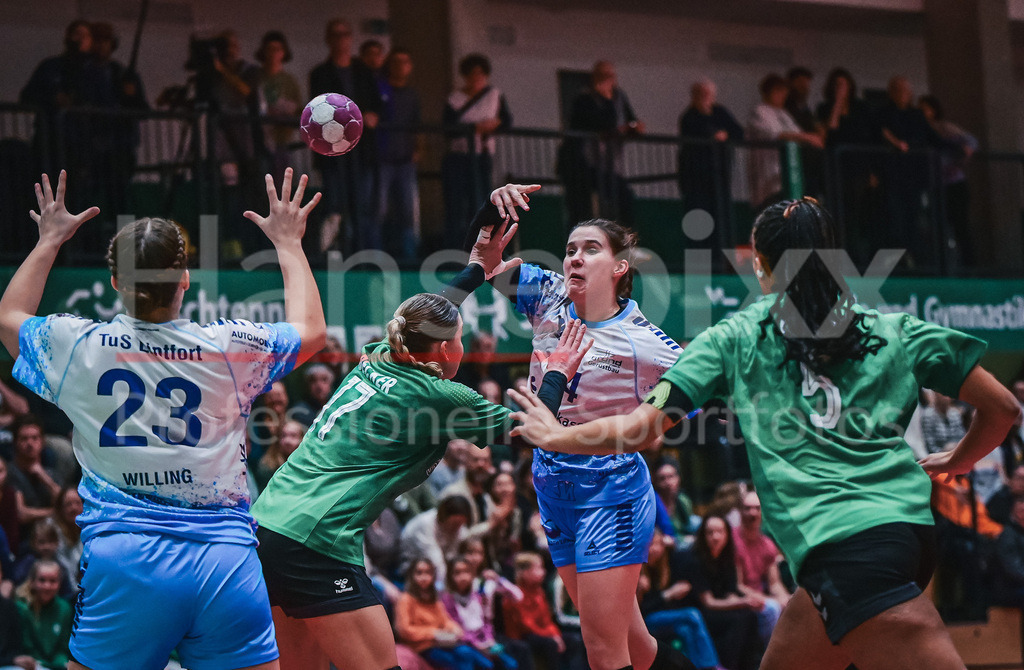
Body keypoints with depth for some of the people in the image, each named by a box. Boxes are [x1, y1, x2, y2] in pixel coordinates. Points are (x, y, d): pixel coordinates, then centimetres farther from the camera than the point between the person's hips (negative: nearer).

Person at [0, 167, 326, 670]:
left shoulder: (79, 345, 3)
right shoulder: (226, 347, 2)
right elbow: (311, 330, 23)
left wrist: (48, 242, 38)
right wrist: (288, 243, 33)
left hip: (121, 557, 0)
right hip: (227, 559, 0)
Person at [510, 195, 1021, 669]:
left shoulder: (735, 338, 10)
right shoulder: (895, 333, 17)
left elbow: (643, 428, 6)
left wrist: (555, 436, 22)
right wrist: (955, 461, 35)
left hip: (842, 548, -5)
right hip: (907, 526, 5)